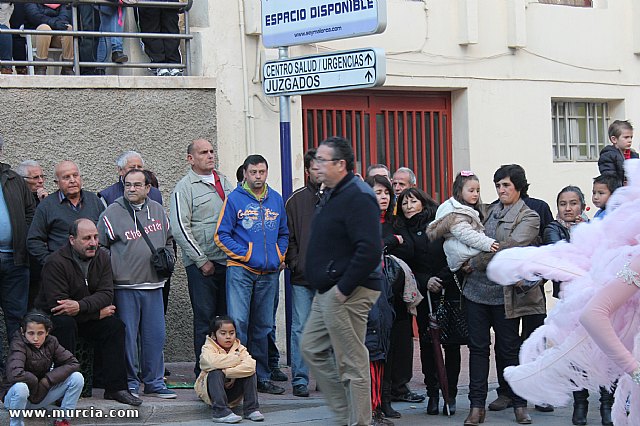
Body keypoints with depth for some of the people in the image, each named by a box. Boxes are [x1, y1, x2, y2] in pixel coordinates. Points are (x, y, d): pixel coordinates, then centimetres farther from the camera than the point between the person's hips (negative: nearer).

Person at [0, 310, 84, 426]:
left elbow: (73, 363, -9)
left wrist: (47, 380, -18)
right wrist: (35, 382, -22)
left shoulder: (51, 342, -5)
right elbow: (14, 374, -39)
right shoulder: (18, 345, -22)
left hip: (41, 394, 5)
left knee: (77, 378, -12)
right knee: (21, 387, -42)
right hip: (14, 395, -5)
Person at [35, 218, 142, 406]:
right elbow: (56, 304, -27)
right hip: (51, 318, -5)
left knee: (115, 326, -15)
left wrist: (81, 306, -34)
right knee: (65, 324, -35)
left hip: (86, 318, 5)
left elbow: (106, 294, -13)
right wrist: (98, 312, -21)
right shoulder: (56, 262, -22)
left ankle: (116, 387, -11)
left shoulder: (102, 257, -4)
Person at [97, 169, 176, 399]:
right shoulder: (112, 213, -4)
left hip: (153, 285, 4)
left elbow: (168, 240, 25)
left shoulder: (158, 211, 11)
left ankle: (154, 382, 16)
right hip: (124, 286, -4)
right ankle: (129, 382, 11)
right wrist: (109, 275, -7)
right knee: (127, 335, 0)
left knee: (155, 335, 6)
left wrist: (167, 259, 10)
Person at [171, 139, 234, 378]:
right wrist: (202, 260, -11)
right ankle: (204, 371, 4)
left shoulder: (224, 182, 16)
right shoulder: (185, 187, -3)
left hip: (228, 259, 5)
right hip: (201, 265, -5)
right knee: (205, 318, -2)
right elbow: (180, 228, -9)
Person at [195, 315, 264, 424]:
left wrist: (227, 372, -29)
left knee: (250, 372, -17)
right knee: (216, 373, -33)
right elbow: (213, 362, -34)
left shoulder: (240, 349, 1)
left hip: (232, 392, 3)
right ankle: (221, 412, -39)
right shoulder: (208, 349, -8)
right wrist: (235, 358, -22)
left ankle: (251, 409, -16)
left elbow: (250, 365, -22)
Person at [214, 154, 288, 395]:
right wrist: (246, 255, -11)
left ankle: (263, 377, 18)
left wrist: (280, 257, 6)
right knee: (237, 322, -10)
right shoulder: (234, 199, -2)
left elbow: (283, 233, 20)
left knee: (263, 326, 11)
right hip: (241, 270, -4)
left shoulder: (276, 199, 12)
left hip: (269, 273, 4)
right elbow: (221, 235, -4)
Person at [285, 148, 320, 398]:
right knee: (301, 328, 0)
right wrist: (295, 263, -6)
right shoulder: (295, 200, 7)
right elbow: (288, 237, 5)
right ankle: (300, 379, 6)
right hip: (303, 276, 0)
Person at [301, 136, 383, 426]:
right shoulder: (331, 195, 15)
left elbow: (369, 250, -27)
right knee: (311, 348, 16)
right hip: (327, 291, 11)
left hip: (347, 293, -11)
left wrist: (344, 288, -22)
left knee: (351, 363, -3)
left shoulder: (357, 197, -18)